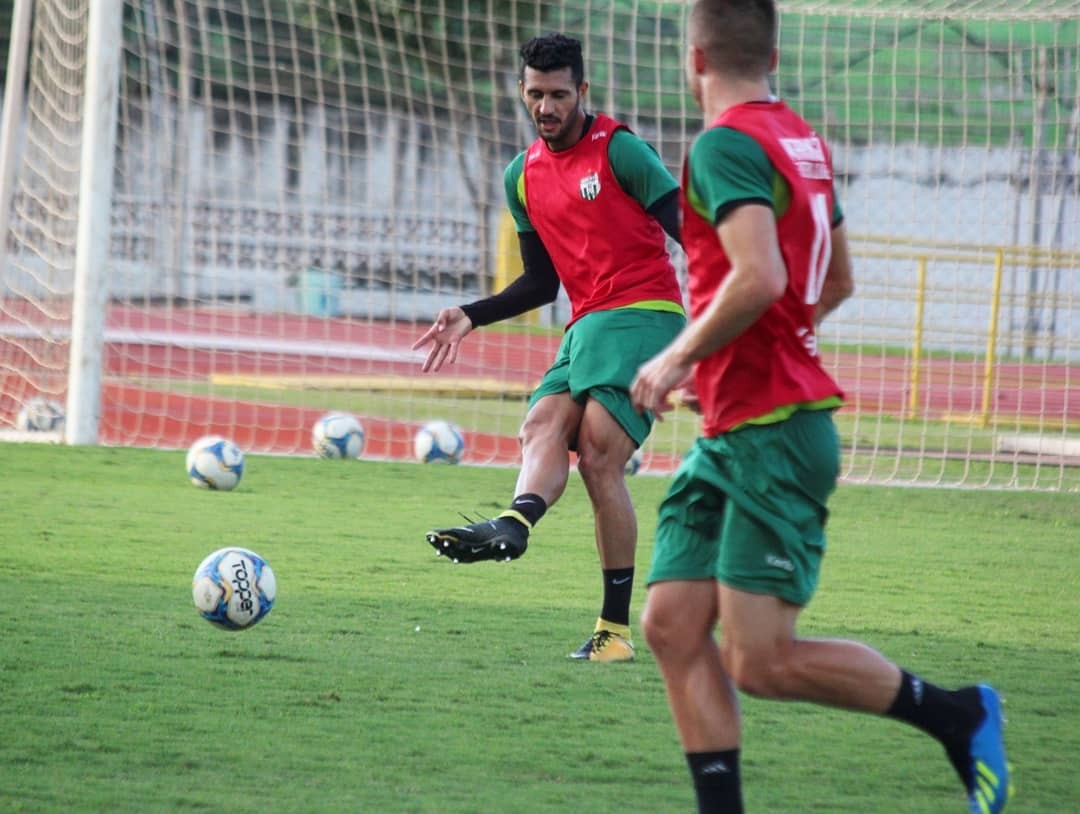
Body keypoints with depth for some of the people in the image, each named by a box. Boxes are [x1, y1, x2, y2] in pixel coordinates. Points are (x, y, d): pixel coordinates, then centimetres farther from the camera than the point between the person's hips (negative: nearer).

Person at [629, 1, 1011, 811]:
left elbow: (758, 279, -28)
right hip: (730, 438, 10)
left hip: (770, 436, -10)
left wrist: (680, 356, -13)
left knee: (763, 661, -9)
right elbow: (837, 281, 26)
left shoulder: (725, 144, -14)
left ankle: (959, 714, 5)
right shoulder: (802, 141, 15)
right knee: (672, 624, 3)